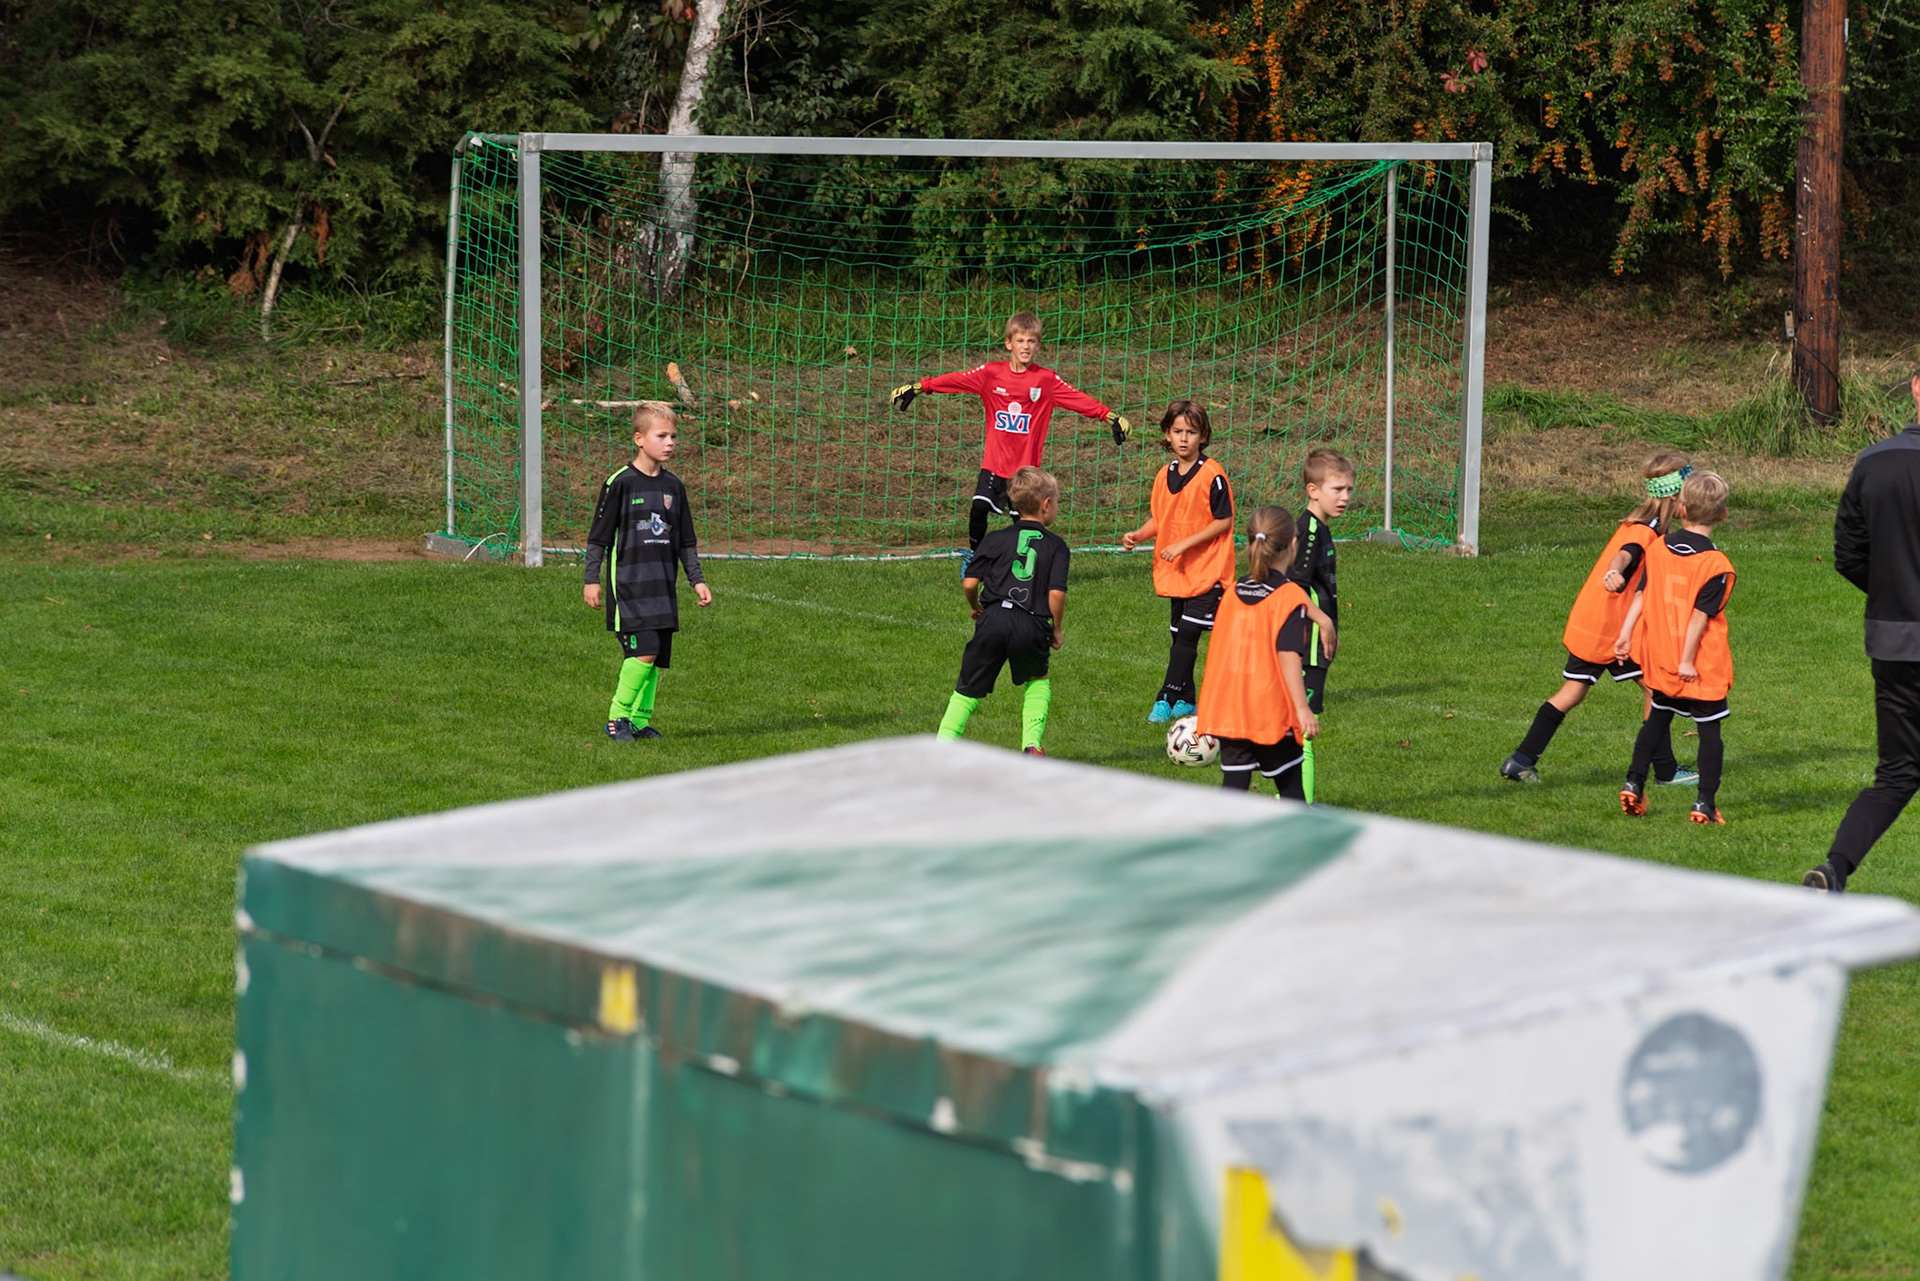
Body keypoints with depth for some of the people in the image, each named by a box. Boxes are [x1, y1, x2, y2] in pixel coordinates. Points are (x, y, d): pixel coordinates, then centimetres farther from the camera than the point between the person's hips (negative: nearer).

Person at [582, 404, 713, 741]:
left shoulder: (673, 486, 11)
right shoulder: (620, 483, -6)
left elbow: (686, 542, 18)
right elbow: (598, 536, -2)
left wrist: (697, 580, 12)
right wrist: (592, 580, -4)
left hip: (663, 585, 6)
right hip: (628, 583, -6)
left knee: (658, 657, 4)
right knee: (644, 651, -16)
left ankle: (641, 721, 13)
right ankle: (618, 718, -4)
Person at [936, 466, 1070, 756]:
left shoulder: (996, 539, 13)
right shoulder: (1056, 546, 8)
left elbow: (969, 582, 8)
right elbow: (1056, 593, -3)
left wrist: (975, 607, 29)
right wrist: (1057, 629, 12)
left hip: (993, 620, 1)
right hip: (1032, 625, -1)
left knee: (969, 688, 9)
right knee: (1038, 681, 25)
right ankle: (1032, 745, 11)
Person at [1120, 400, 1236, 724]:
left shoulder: (1212, 474, -13)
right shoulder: (1165, 475, 7)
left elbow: (1224, 521, -13)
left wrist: (1183, 544, -17)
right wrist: (1138, 535, -5)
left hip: (1207, 569, -7)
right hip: (1174, 572, 7)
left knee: (1188, 634, -13)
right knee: (1180, 636, 13)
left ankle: (1167, 700, -12)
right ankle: (1185, 701, 23)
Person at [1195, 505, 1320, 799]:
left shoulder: (1232, 593, 7)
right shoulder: (1290, 596, -11)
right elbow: (1288, 655, -18)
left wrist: (1206, 705, 23)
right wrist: (1302, 708, -19)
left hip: (1228, 712, 5)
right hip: (1273, 714, -4)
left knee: (1234, 784, 3)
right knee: (1289, 783, 12)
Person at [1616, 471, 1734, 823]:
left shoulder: (1658, 548, 0)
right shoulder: (1716, 565, -16)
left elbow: (1641, 594, 3)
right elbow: (1699, 616, -17)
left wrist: (1625, 635, 8)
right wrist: (1687, 660, -14)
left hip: (1660, 659, 5)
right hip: (1702, 668, -5)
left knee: (1657, 719, 23)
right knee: (1709, 731, 3)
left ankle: (1634, 784, 21)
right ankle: (1705, 803, 1)